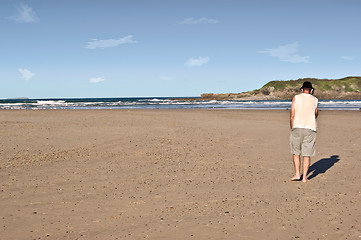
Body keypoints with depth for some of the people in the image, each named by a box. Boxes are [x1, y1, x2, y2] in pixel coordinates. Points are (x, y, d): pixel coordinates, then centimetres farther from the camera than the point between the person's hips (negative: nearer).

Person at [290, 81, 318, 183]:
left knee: (296, 152, 13)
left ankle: (297, 174, 6)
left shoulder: (296, 98, 3)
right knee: (307, 155, 5)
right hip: (310, 129, 1)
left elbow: (292, 116, -1)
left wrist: (292, 129, 9)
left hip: (297, 128, -1)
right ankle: (304, 177, 6)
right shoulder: (315, 100, 7)